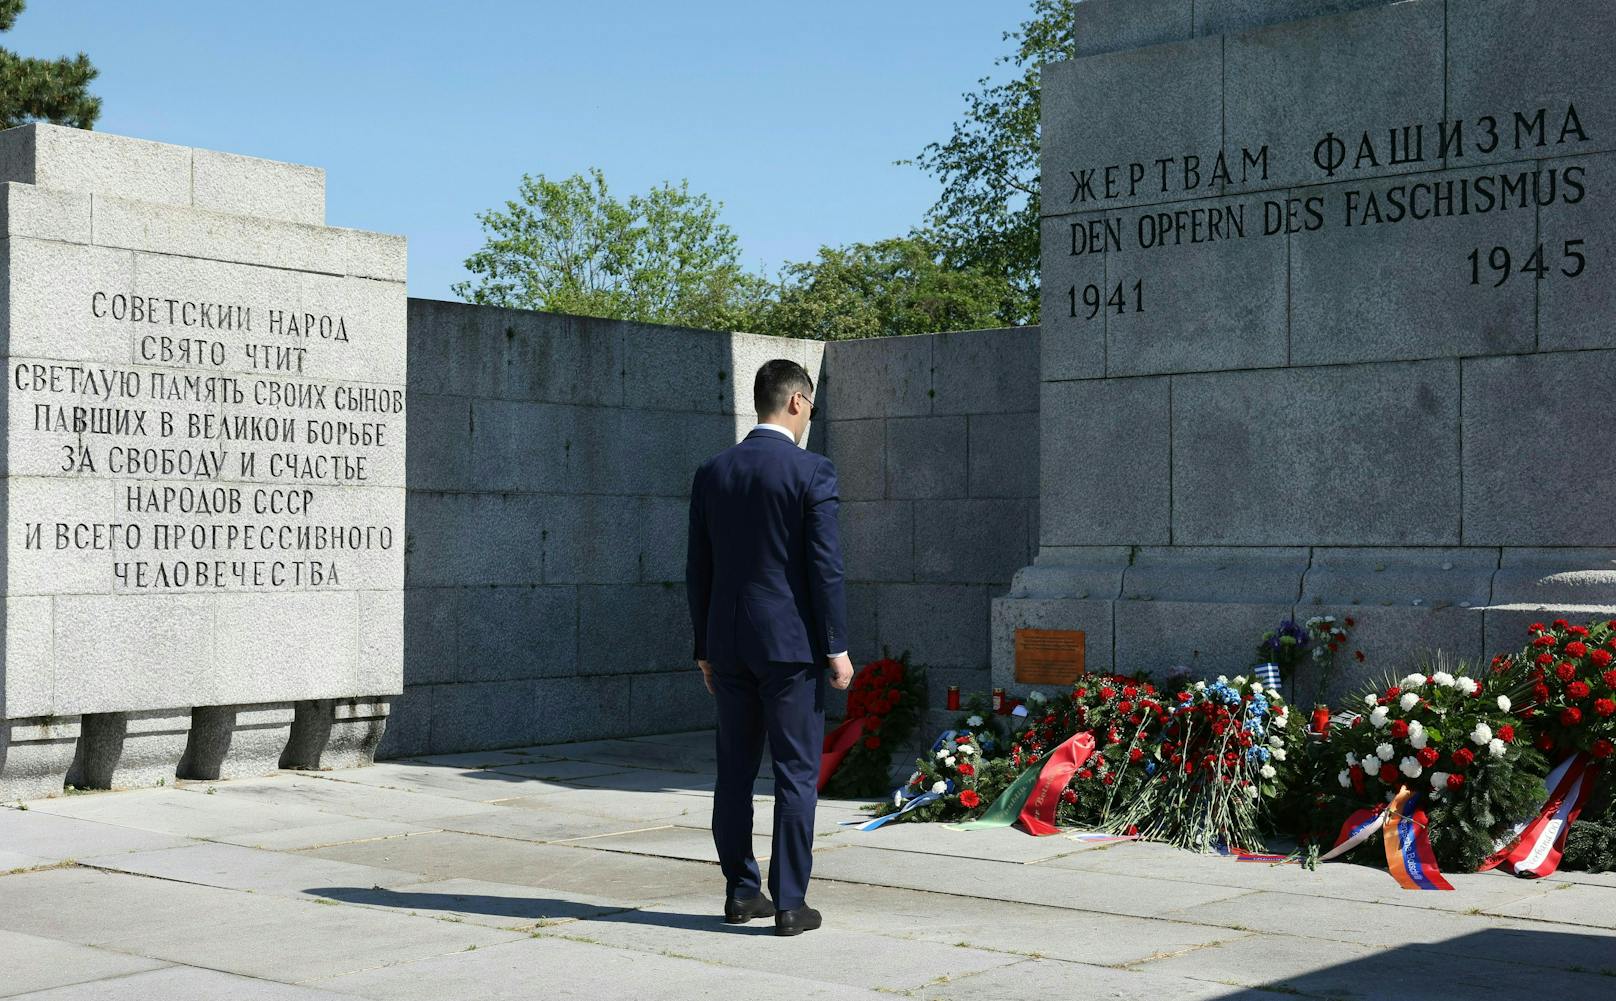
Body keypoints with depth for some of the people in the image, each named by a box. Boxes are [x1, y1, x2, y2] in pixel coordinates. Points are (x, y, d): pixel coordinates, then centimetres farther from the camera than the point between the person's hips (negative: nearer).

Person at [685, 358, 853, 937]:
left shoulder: (712, 472, 6)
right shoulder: (811, 472, -8)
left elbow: (698, 569, 9)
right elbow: (825, 566, -11)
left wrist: (704, 649, 16)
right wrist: (837, 647, -5)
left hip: (728, 645, 5)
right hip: (791, 643, -5)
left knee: (735, 774, 12)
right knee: (796, 774, 1)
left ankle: (741, 893, 19)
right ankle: (790, 903, 1)